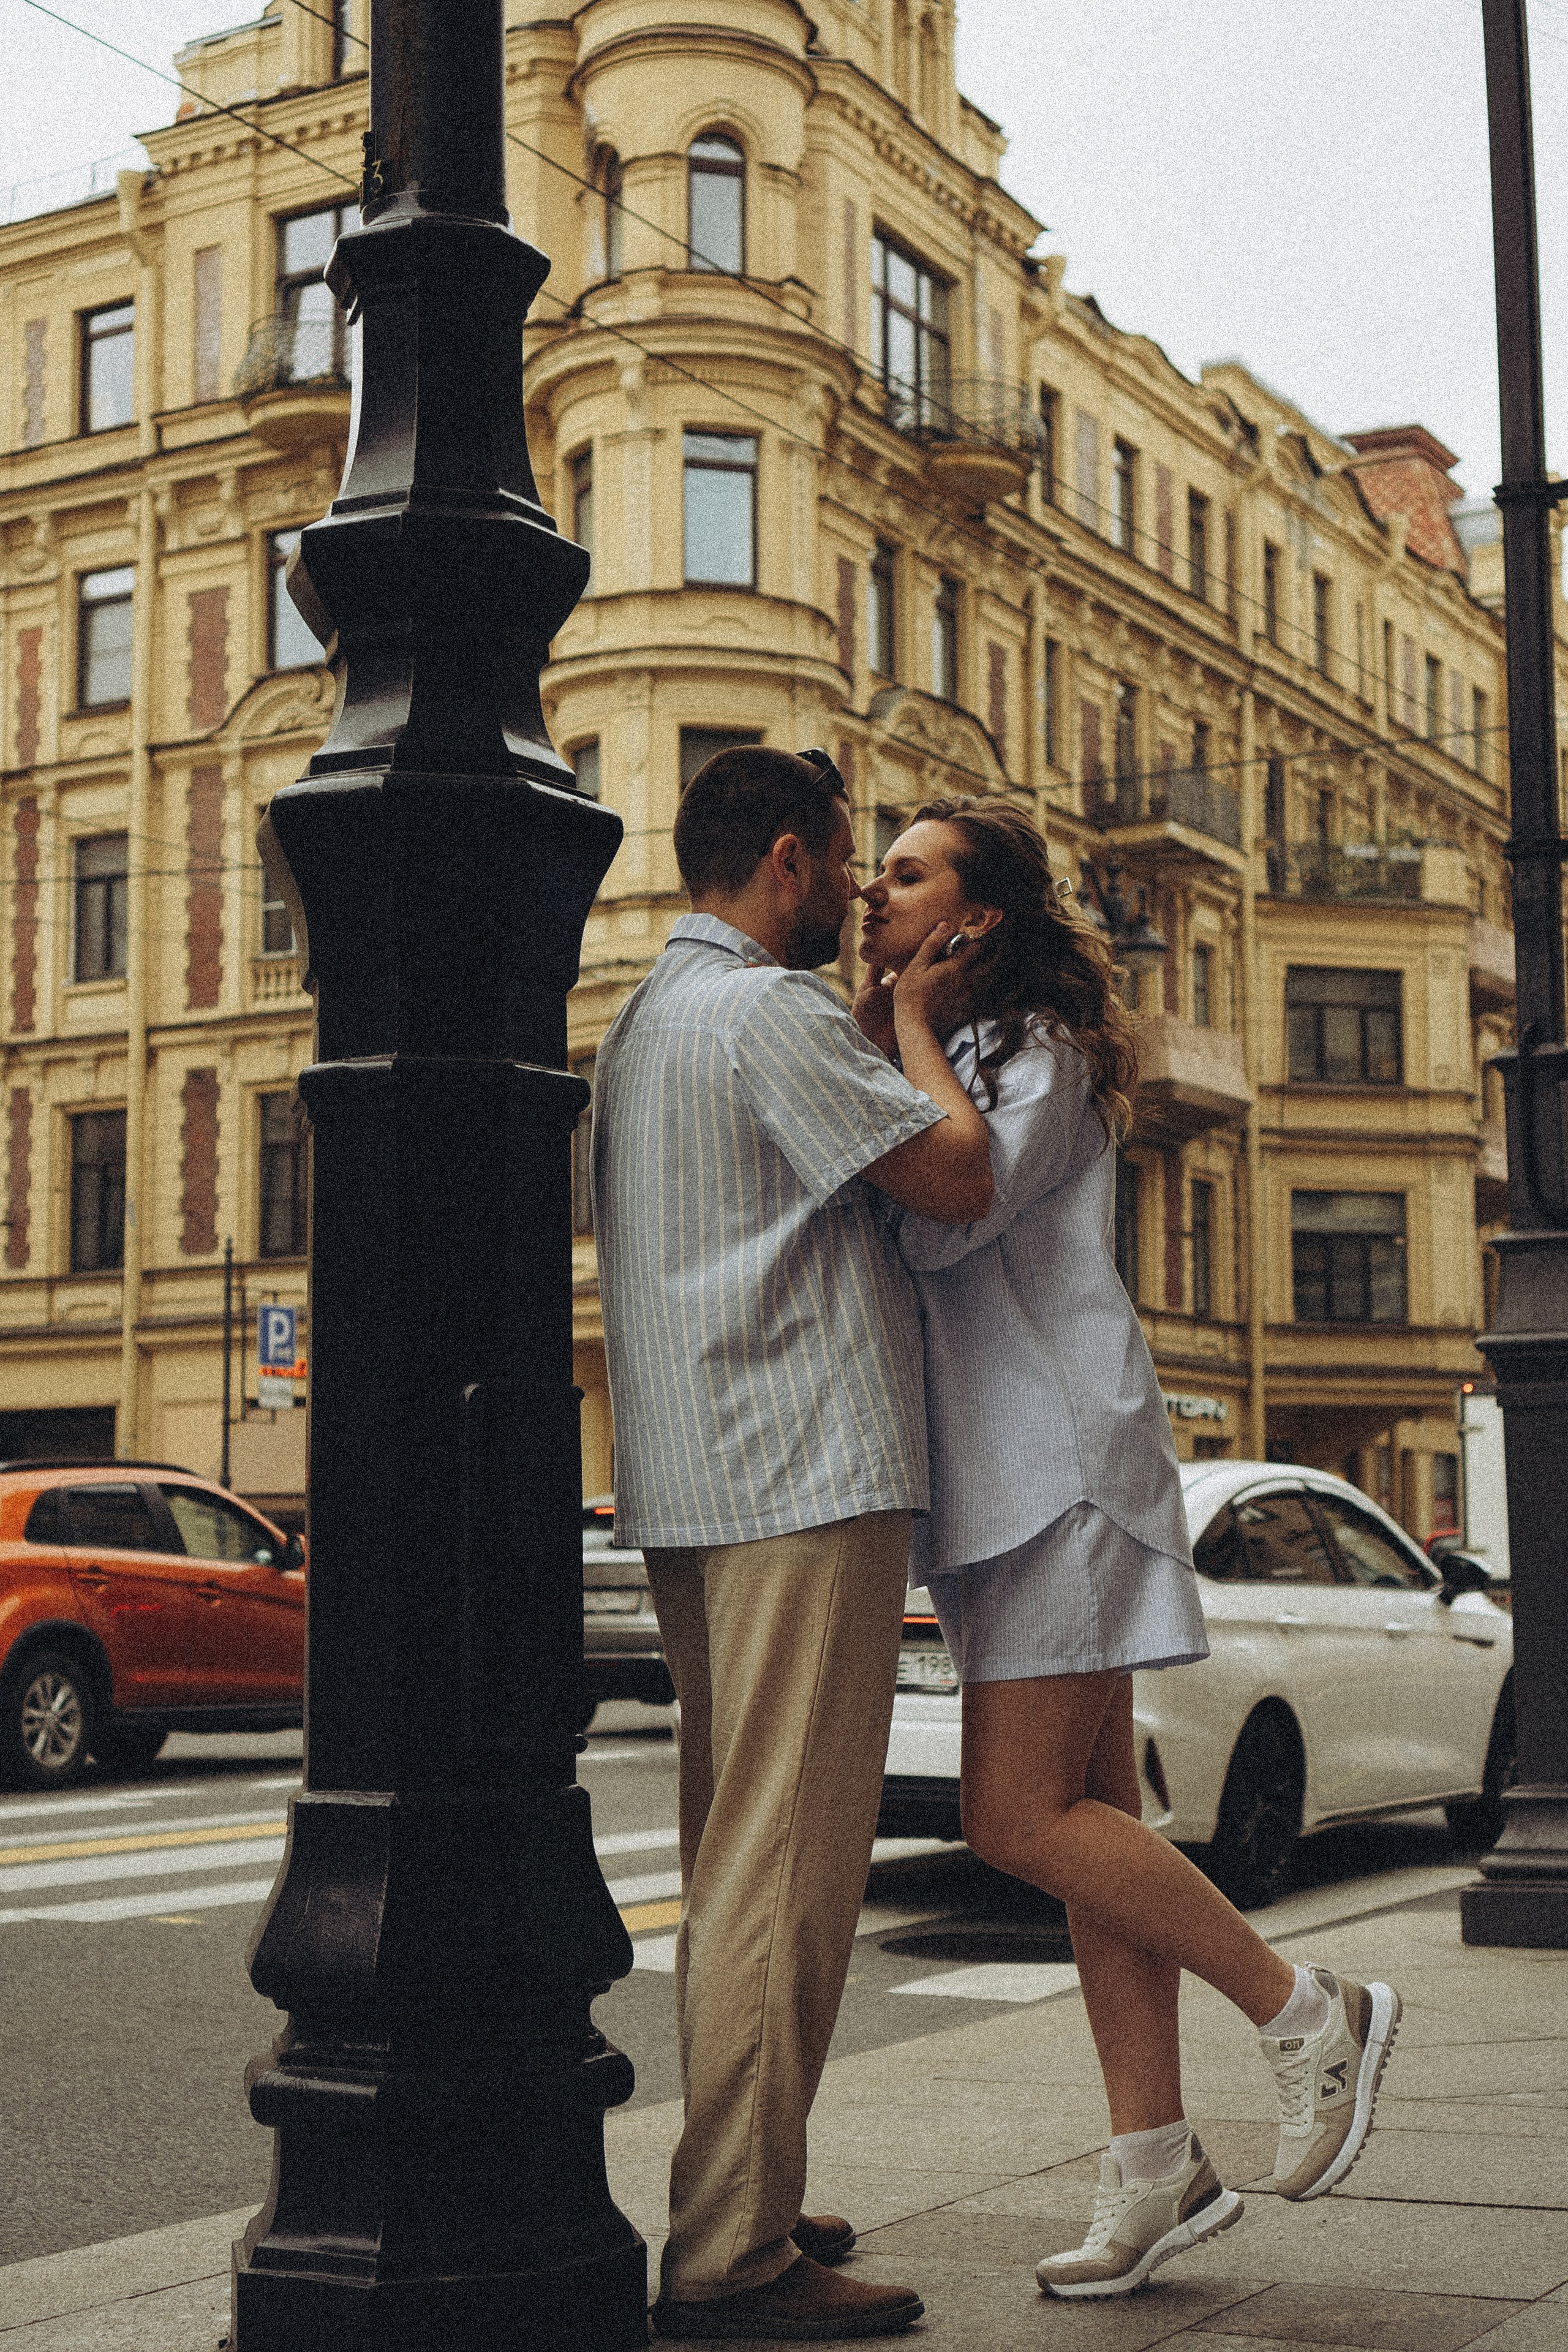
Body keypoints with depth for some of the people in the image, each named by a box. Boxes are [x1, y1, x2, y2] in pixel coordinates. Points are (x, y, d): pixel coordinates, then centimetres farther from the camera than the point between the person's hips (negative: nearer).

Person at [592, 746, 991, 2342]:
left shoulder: (644, 1022, 21)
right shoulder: (771, 1015, -11)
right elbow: (958, 1178, -14)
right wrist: (921, 1027, 1)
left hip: (694, 1491, 11)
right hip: (805, 1478, -11)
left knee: (737, 1857, 15)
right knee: (787, 1866, -10)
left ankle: (735, 2201, 21)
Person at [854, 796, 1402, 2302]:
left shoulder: (1038, 1051, -7)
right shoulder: (942, 1051, 21)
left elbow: (939, 1221, -20)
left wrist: (893, 1047, -8)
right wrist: (880, 1043, 6)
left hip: (1058, 1458, -9)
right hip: (998, 1477, 9)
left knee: (1021, 1819, -12)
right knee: (1086, 1820, 6)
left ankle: (1307, 2012, 2)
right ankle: (1157, 2168, 9)